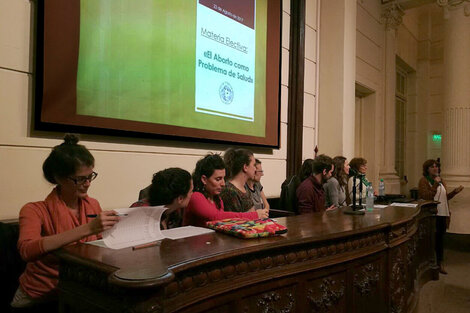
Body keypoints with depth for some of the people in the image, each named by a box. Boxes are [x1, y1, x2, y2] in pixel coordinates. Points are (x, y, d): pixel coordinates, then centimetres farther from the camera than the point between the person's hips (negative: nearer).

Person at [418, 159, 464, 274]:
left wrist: (455, 192, 9)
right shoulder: (424, 181, -6)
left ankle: (440, 263, 20)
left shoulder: (441, 181, 16)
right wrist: (435, 184, -20)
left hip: (443, 214, 7)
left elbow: (445, 197, 24)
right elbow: (426, 197, -19)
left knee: (440, 239, 11)